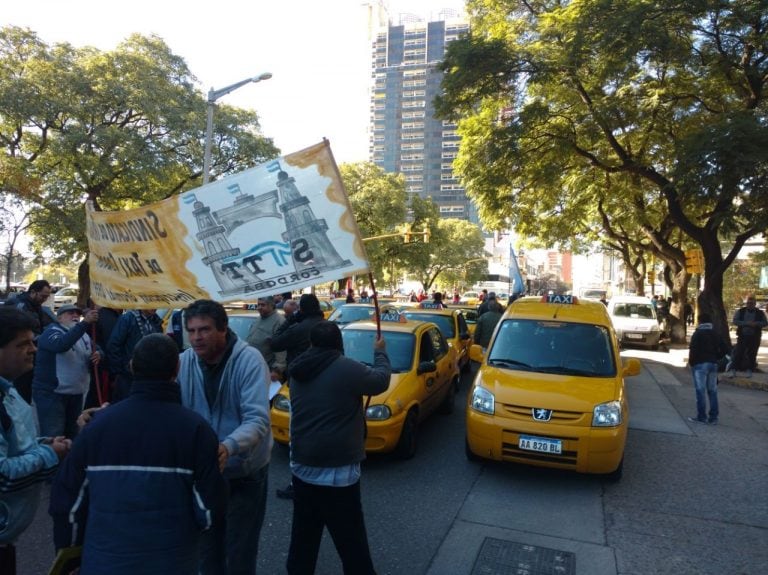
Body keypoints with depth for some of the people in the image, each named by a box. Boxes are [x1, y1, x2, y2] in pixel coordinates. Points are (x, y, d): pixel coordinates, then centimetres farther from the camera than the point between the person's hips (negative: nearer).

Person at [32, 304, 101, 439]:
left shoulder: (84, 335, 13)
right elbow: (60, 345, -34)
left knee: (72, 434, 17)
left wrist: (98, 355, -9)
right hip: (51, 393, -7)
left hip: (77, 393, 7)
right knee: (54, 437, -10)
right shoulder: (52, 331, -11)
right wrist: (85, 323, -44)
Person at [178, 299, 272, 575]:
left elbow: (258, 420, -30)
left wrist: (229, 446, -47)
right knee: (206, 548, 23)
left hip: (245, 472, -4)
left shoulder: (249, 359, -22)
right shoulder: (184, 362, -9)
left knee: (239, 553, 10)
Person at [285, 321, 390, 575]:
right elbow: (381, 380, 0)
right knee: (351, 541, 5)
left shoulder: (299, 371, 4)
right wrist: (380, 353, 17)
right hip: (336, 470, -7)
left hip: (301, 465, 7)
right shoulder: (347, 369, -17)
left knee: (304, 533, 20)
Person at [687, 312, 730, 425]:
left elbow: (693, 350, -16)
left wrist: (691, 362, -3)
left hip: (700, 364, -6)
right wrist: (716, 358, 15)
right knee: (712, 391, 10)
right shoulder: (715, 334, 9)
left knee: (700, 391, -2)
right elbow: (724, 349, 7)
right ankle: (713, 417, 13)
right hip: (713, 364, 6)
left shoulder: (697, 334, -9)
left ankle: (701, 417, -1)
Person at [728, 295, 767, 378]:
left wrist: (756, 324, -19)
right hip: (742, 336, -1)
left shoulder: (760, 313, 5)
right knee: (738, 353, -3)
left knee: (752, 354, 5)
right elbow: (735, 321, -6)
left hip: (755, 338, 1)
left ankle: (749, 370, 16)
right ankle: (733, 369, 1)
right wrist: (746, 323, -20)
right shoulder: (740, 311, 2)